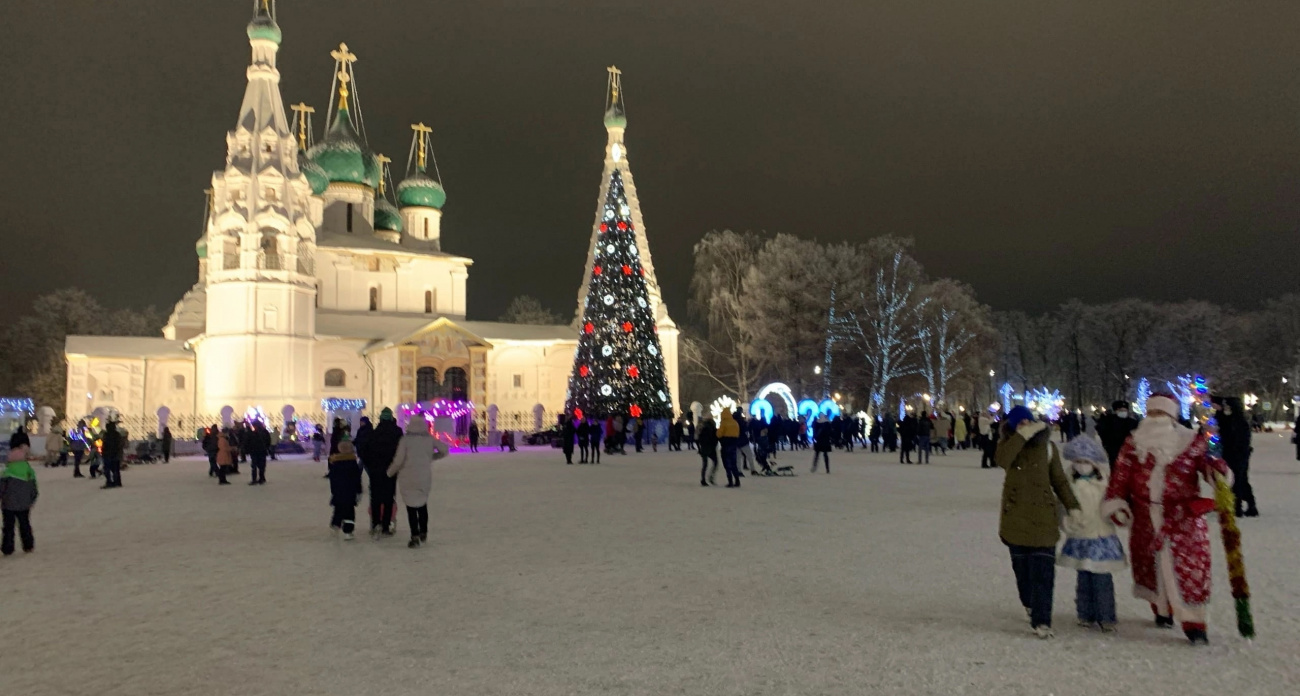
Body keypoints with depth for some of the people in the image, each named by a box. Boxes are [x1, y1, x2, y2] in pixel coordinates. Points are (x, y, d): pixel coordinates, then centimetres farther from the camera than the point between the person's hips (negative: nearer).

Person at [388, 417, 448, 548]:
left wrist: (390, 472, 7)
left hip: (408, 478, -3)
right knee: (422, 505, 21)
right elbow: (444, 450, 1)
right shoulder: (429, 439, -2)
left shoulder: (405, 440, -10)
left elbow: (398, 460, -10)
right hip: (425, 478, 3)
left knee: (411, 507, 3)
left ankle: (415, 537, -1)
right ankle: (423, 533, 28)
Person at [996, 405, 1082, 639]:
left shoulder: (1047, 446, 4)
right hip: (1016, 515, 1)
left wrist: (1072, 506, 5)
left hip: (1043, 516, -1)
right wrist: (1022, 437, -26)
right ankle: (1031, 604, 31)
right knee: (1022, 567, 7)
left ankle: (1041, 620, -8)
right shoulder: (1008, 444, 2)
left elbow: (1059, 479, 11)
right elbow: (1003, 461, -23)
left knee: (1043, 569, -9)